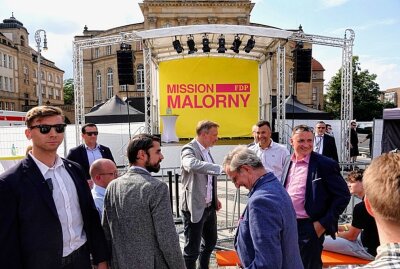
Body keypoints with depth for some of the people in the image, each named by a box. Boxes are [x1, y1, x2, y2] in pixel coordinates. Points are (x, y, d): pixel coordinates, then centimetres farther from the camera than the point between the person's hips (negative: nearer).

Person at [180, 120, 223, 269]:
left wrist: (215, 198, 10)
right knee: (192, 249, 4)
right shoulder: (189, 149, -17)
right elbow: (193, 165, -41)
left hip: (209, 206, 9)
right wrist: (222, 168, -42)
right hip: (195, 207, -9)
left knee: (210, 242, 23)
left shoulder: (206, 150, 9)